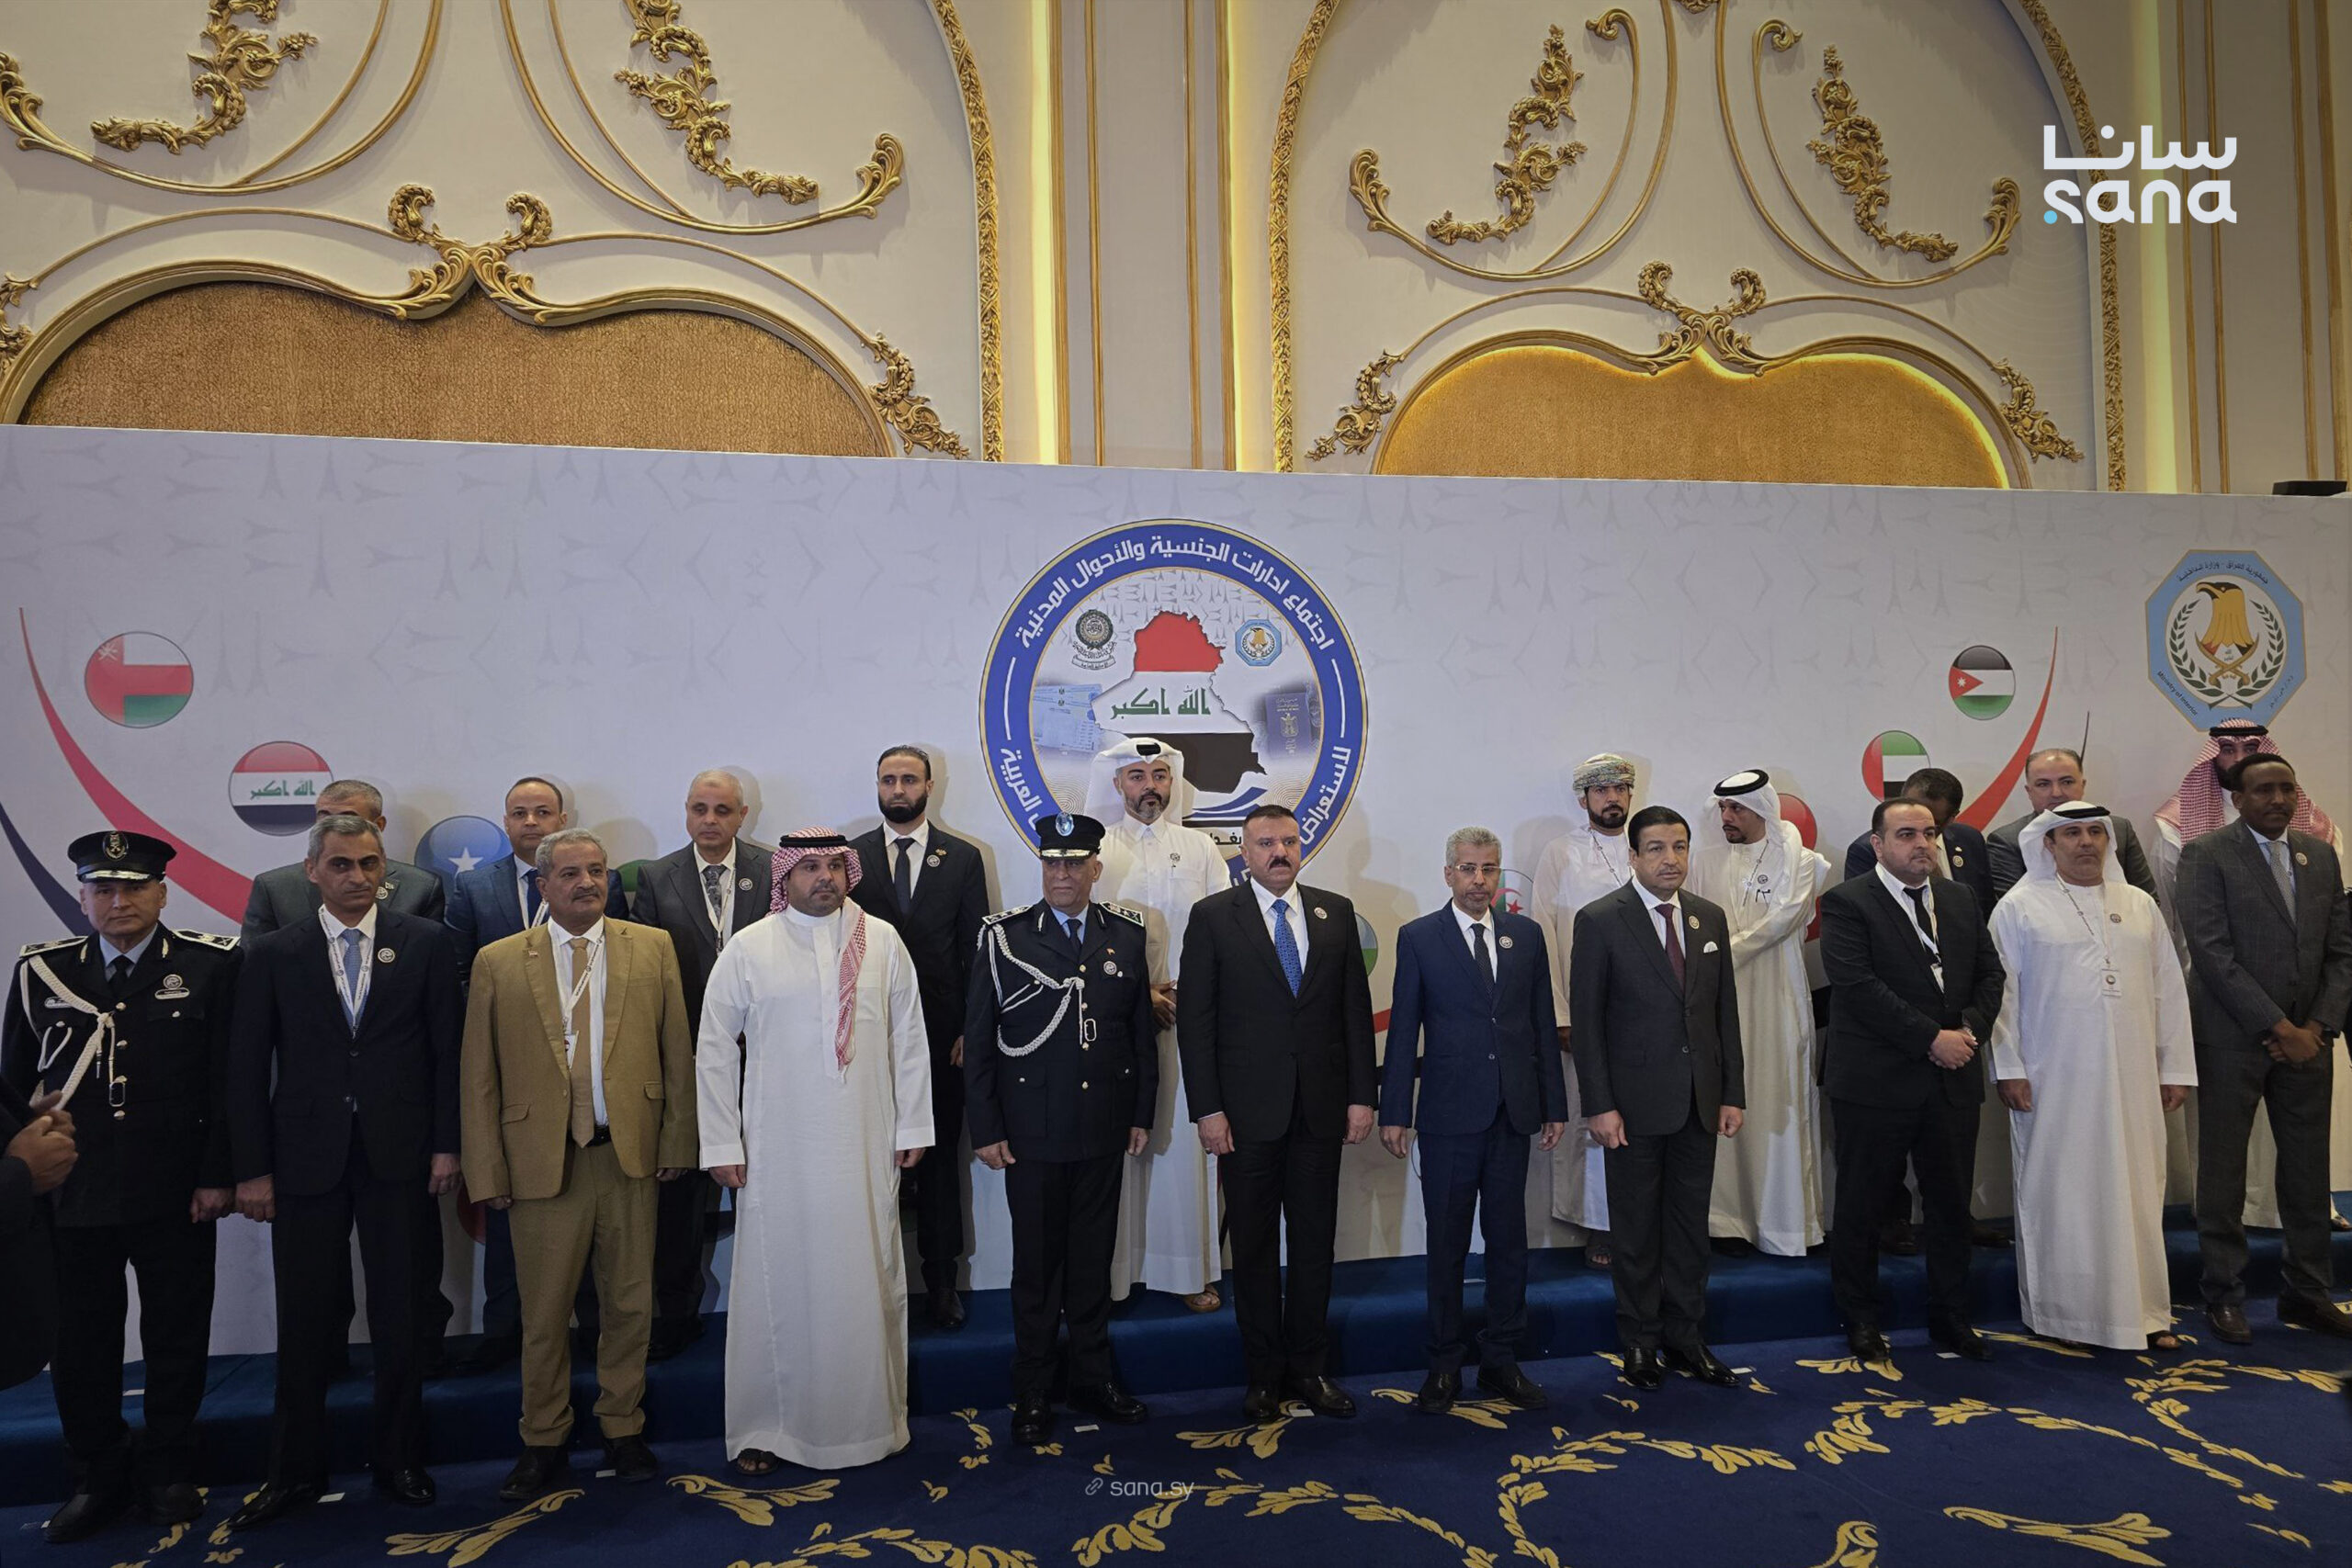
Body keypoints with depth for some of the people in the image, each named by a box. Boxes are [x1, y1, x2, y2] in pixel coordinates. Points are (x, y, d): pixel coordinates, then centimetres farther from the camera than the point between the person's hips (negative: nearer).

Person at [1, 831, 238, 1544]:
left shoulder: (210, 965, -4)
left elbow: (229, 1079, -4)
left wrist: (216, 1174, -7)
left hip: (174, 1191, -2)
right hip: (70, 1191, 2)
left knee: (176, 1337, 9)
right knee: (81, 1341, 11)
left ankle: (168, 1474, 26)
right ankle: (98, 1479, 28)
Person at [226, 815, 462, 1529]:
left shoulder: (427, 943, 1)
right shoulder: (273, 955, 3)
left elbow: (449, 1050, 0)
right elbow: (247, 1069, 2)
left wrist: (446, 1144, -5)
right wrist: (251, 1168, -2)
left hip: (400, 1157, 0)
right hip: (306, 1161, 1)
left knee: (402, 1317, 9)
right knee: (304, 1322, 9)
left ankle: (399, 1460, 25)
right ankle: (296, 1471, 25)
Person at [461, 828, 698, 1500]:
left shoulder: (653, 949, 3)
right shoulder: (498, 963, 2)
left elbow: (678, 1052, 4)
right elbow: (478, 1077, 2)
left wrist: (676, 1142, 0)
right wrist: (487, 1171, -2)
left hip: (629, 1155, 1)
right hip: (541, 1161, -1)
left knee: (628, 1304, 12)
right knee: (544, 1314, 10)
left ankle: (623, 1431, 30)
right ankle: (544, 1445, 29)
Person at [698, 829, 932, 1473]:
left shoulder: (883, 941, 2)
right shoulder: (748, 950, -1)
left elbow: (909, 1038, 6)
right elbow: (714, 1050, 2)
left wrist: (912, 1126, 5)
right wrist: (722, 1145, -1)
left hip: (866, 1149, 1)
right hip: (777, 1151, -1)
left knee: (869, 1281, 9)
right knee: (776, 1284, 6)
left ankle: (870, 1416, 26)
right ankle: (765, 1427, 22)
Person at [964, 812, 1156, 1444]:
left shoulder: (1127, 933, 3)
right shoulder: (1004, 936, -5)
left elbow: (1142, 1030, 7)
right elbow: (978, 1041, -4)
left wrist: (1142, 1112, 5)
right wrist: (986, 1129, -6)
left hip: (1104, 1130, 2)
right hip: (1032, 1132, -2)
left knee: (1094, 1259, 14)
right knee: (1036, 1264, 9)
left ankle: (1094, 1379, 30)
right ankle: (1032, 1394, 24)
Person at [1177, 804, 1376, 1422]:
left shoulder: (1335, 912, 7)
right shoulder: (1212, 917, -2)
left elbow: (1356, 1008, 7)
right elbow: (1195, 1020, -4)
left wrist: (1361, 1095, 2)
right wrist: (1208, 1109, -9)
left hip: (1321, 1107, 3)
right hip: (1247, 1110, -2)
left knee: (1315, 1240, 10)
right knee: (1254, 1245, 8)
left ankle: (1310, 1367, 25)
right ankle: (1265, 1373, 22)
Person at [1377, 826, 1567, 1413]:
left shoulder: (1526, 934, 7)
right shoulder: (1419, 938, -1)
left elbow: (1543, 1023, 9)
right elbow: (1403, 1029, -2)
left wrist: (1555, 1105, 8)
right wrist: (1394, 1112, -6)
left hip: (1513, 1112, 3)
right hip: (1449, 1113, -3)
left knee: (1509, 1240, 11)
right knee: (1447, 1245, 6)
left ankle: (1502, 1360, 24)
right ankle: (1445, 1365, 19)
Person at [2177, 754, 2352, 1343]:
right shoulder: (2206, 855, -6)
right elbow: (2212, 954, -13)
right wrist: (2280, 1028, -14)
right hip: (2231, 1040, -5)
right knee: (2223, 1172, 4)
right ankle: (2225, 1293, 15)